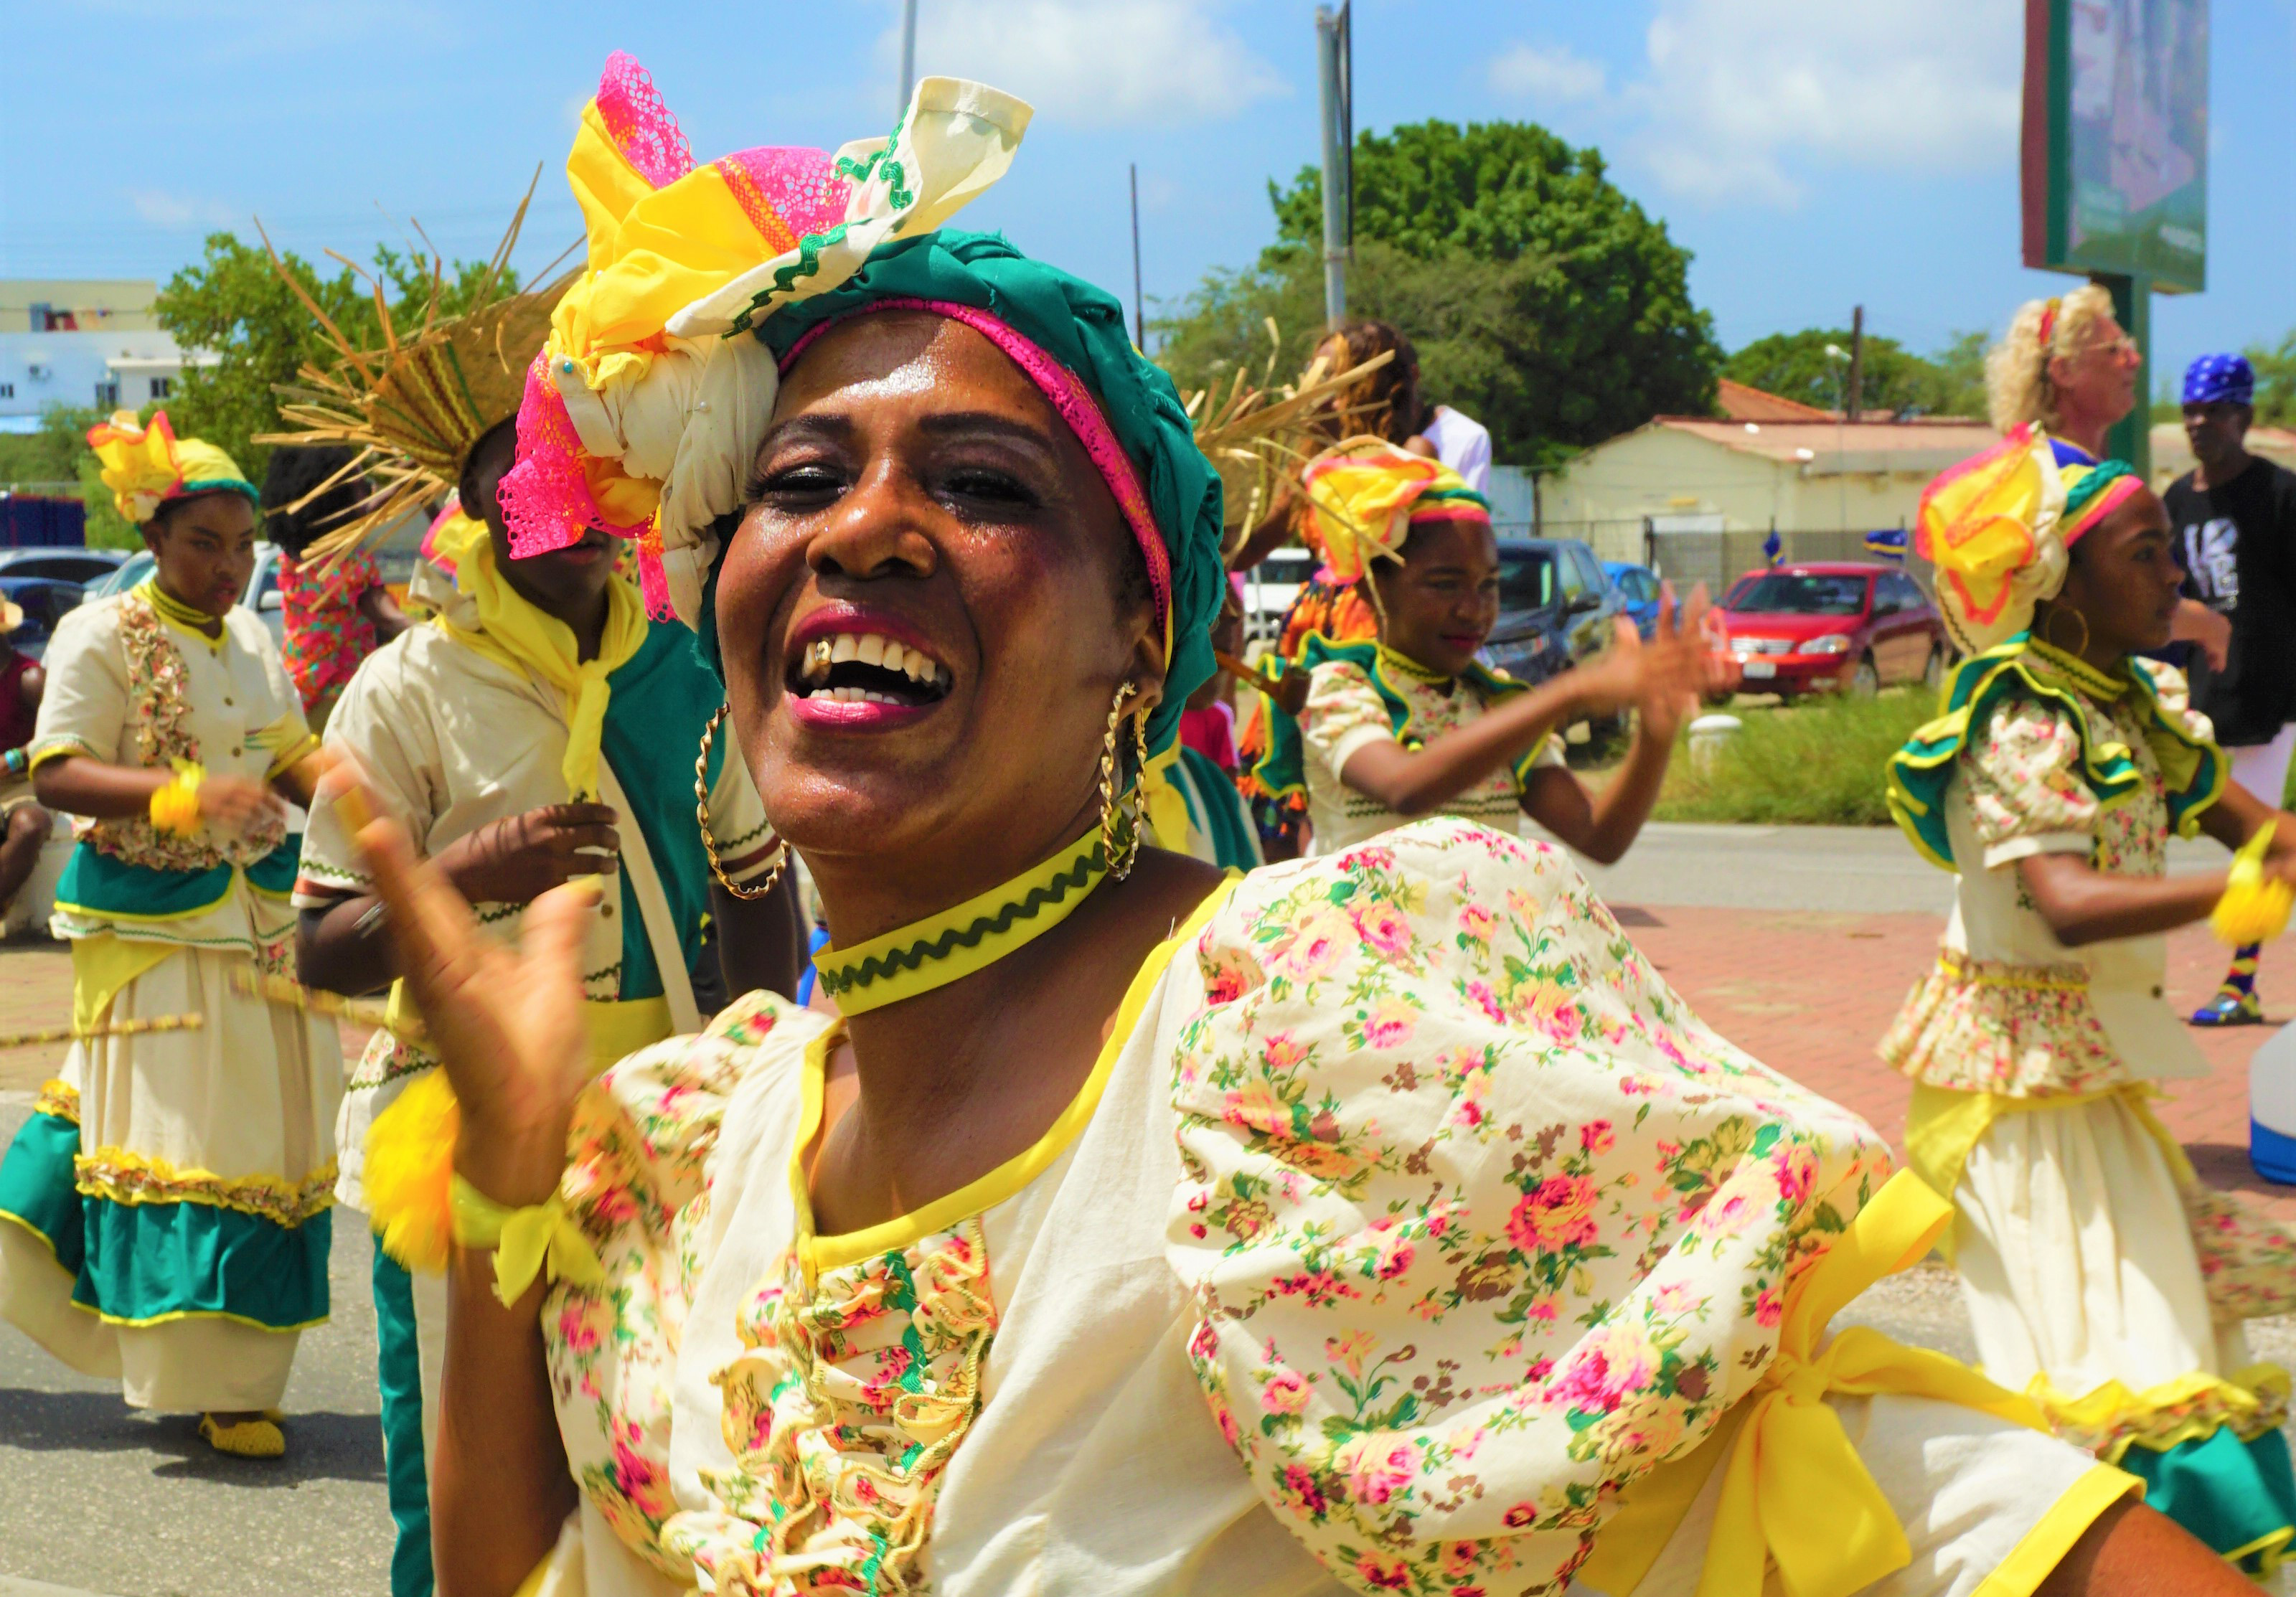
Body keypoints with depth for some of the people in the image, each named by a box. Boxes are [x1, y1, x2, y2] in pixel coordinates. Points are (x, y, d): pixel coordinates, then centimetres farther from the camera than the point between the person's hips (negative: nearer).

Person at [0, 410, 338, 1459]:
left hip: (256, 921, 7)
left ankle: (233, 1365, 24)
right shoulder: (103, 637, -9)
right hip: (154, 928, -6)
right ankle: (209, 1383, 3)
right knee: (176, 1135, -5)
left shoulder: (252, 640, 11)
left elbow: (291, 763, 14)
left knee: (264, 1127, 9)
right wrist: (189, 794, -28)